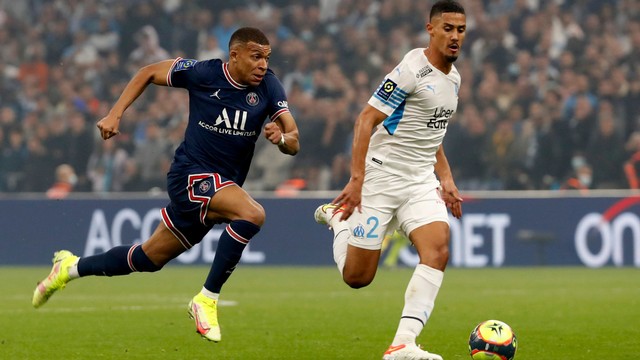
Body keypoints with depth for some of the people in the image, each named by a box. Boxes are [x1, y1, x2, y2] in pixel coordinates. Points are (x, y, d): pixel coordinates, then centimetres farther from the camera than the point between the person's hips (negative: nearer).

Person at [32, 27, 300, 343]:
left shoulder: (268, 86, -6)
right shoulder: (203, 73, -13)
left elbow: (293, 144, -8)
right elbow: (148, 73, 3)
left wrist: (281, 138, -31)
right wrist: (115, 114, -3)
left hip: (223, 185, 5)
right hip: (191, 174, -5)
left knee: (149, 259, 16)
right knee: (252, 214, -32)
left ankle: (71, 267, 38)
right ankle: (207, 300, -21)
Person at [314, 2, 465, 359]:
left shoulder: (454, 78, 11)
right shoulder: (411, 71, -16)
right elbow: (366, 120, -18)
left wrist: (446, 178, 15)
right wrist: (356, 179, -23)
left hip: (421, 182, 6)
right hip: (381, 178, -6)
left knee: (438, 250, -21)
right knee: (357, 277, 0)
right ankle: (337, 217, 32)